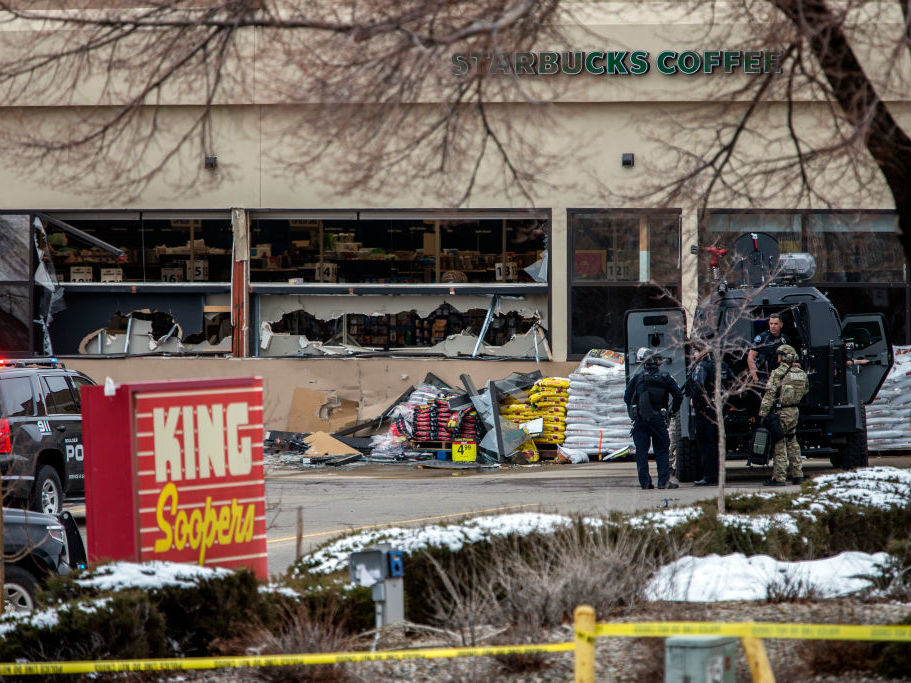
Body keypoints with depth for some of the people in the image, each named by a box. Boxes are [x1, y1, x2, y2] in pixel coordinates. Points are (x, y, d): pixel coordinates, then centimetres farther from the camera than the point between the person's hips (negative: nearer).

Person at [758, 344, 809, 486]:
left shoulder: (778, 373, -12)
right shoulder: (801, 373, 7)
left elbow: (769, 395, -15)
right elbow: (805, 390, 20)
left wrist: (763, 413, -13)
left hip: (780, 412, -6)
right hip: (794, 411, 6)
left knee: (779, 444, -4)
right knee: (792, 443, 17)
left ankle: (779, 477, -5)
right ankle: (797, 474, 18)